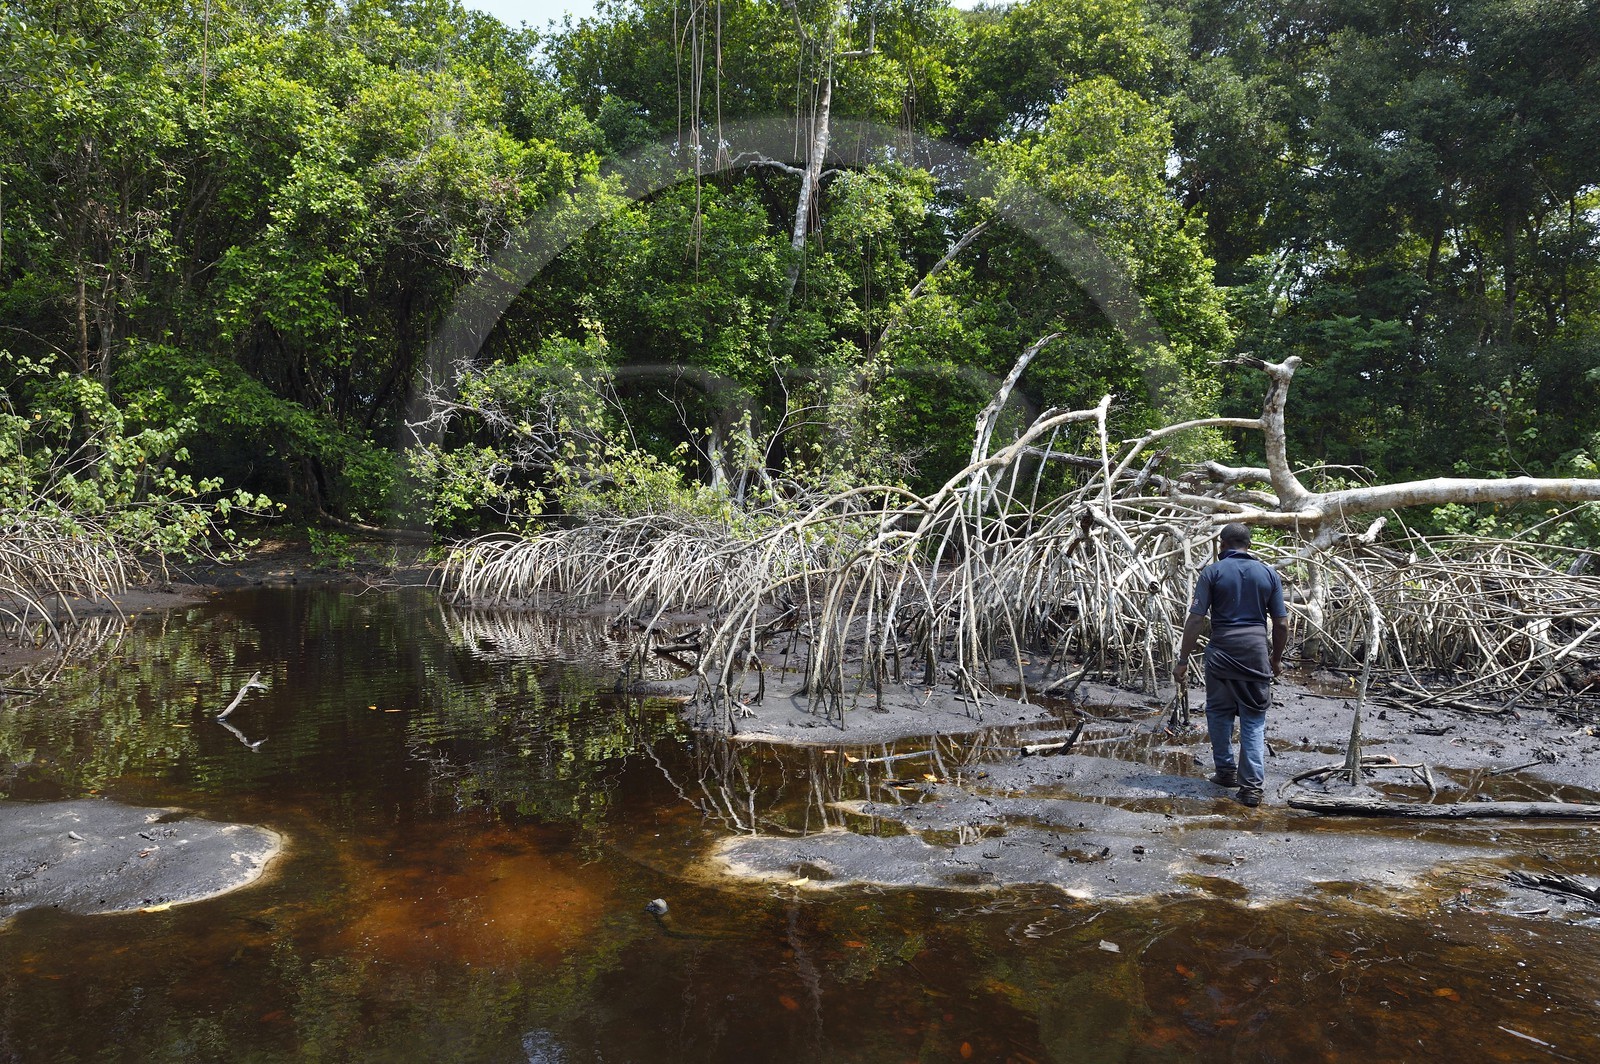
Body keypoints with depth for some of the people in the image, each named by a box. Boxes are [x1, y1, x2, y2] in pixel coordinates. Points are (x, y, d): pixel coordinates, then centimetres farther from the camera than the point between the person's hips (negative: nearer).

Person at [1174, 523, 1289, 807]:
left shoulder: (1212, 572, -2)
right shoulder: (1269, 573, 5)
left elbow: (1195, 619, -8)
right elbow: (1281, 623, 5)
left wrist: (1183, 660, -3)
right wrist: (1277, 658, 19)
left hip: (1222, 652, -1)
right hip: (1257, 652, 2)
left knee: (1219, 712, 18)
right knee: (1254, 720, 7)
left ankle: (1226, 771, 26)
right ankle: (1252, 786, 2)